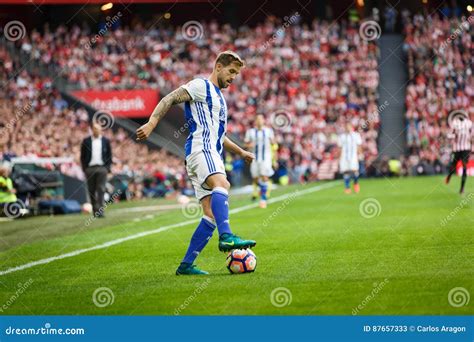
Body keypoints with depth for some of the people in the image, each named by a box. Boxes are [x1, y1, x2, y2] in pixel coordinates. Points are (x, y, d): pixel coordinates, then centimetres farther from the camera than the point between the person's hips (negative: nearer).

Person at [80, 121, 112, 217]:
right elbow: (83, 156, 7)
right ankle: (94, 211, 9)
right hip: (90, 168, 1)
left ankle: (100, 210, -14)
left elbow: (109, 155, 10)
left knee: (101, 190, -9)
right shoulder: (86, 141, 7)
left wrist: (107, 168, 0)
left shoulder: (105, 141, 8)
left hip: (102, 168, -1)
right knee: (91, 191, 2)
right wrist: (84, 169, -1)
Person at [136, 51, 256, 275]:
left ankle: (186, 264, 0)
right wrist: (151, 123, -23)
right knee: (221, 184, -36)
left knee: (211, 215, 0)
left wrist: (240, 152, 45)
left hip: (212, 155, 10)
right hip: (200, 149, -10)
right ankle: (226, 237, -55)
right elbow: (170, 99, -9)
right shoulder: (201, 86, 3)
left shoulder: (218, 98, 30)